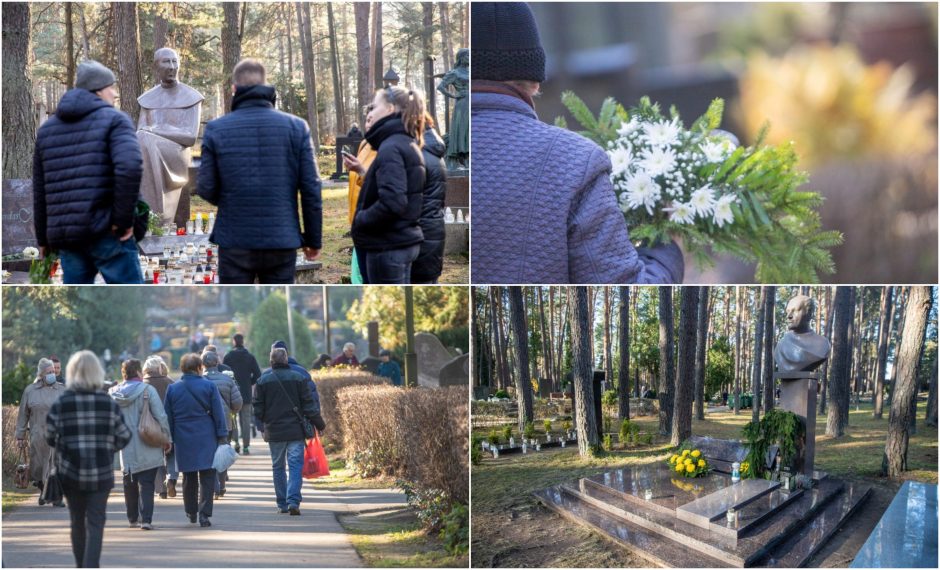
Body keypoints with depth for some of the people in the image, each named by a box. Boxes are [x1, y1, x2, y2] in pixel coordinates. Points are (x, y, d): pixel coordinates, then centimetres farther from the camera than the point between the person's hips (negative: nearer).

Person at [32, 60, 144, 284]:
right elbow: (129, 168, -19)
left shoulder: (47, 128, 19)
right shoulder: (114, 120, 0)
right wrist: (124, 220, -11)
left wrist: (43, 238, 25)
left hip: (65, 233, 6)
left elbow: (40, 191, 19)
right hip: (106, 230, -6)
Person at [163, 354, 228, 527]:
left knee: (189, 476, 16)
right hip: (206, 439, -3)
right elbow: (218, 413, -4)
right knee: (207, 476, -1)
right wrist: (222, 435, 1)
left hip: (183, 439, 3)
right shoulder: (209, 386, -4)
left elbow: (168, 417, 7)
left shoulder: (172, 389, 3)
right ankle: (204, 513, -10)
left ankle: (191, 512, 26)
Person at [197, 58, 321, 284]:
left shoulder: (216, 129, -3)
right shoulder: (296, 127, -1)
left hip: (235, 242, -1)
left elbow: (206, 189, -1)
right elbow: (311, 188, -1)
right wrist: (313, 238, 9)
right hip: (282, 240, 1)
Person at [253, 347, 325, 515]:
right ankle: (293, 501, -16)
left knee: (278, 467, 12)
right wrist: (319, 424, 7)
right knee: (295, 466, -2)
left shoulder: (263, 381, -1)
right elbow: (309, 405, -2)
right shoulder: (297, 378, -2)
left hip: (274, 431, 1)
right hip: (295, 430, -1)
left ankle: (282, 504, 14)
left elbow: (258, 409, 1)